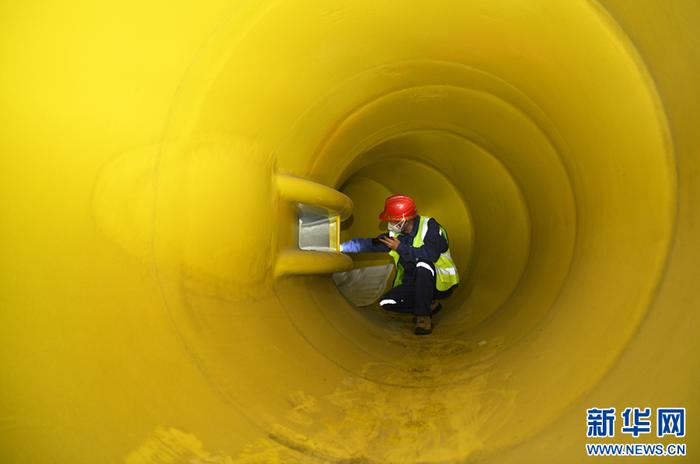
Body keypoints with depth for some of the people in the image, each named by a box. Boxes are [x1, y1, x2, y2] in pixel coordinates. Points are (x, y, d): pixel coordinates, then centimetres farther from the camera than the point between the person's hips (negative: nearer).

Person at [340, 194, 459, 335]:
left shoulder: (429, 226, -19)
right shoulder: (395, 234, 1)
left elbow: (430, 254, -35)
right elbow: (369, 244, 7)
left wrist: (400, 248, -25)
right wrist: (340, 247, 4)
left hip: (440, 283, -6)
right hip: (414, 285, 6)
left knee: (423, 264, -37)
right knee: (386, 302, -10)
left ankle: (423, 316, -25)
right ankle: (429, 305, 3)